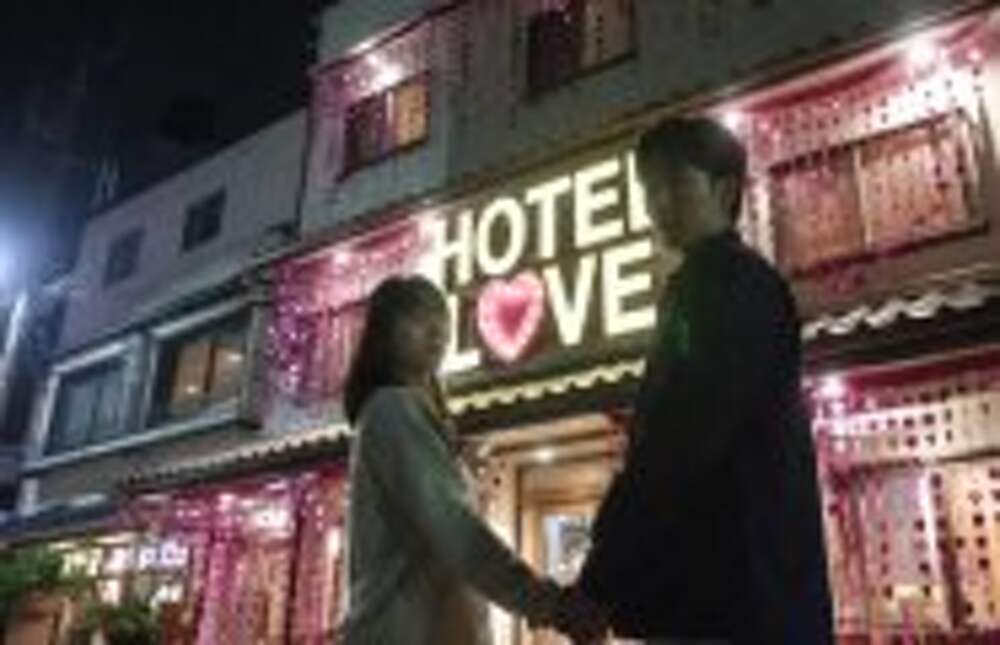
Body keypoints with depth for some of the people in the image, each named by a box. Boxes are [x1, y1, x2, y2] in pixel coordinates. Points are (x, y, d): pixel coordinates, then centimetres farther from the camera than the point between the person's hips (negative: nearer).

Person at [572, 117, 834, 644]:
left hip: (734, 594, -9)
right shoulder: (696, 288, 22)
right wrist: (609, 572, 16)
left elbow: (683, 442, -19)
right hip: (715, 593, 9)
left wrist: (601, 577, -17)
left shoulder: (736, 283, -7)